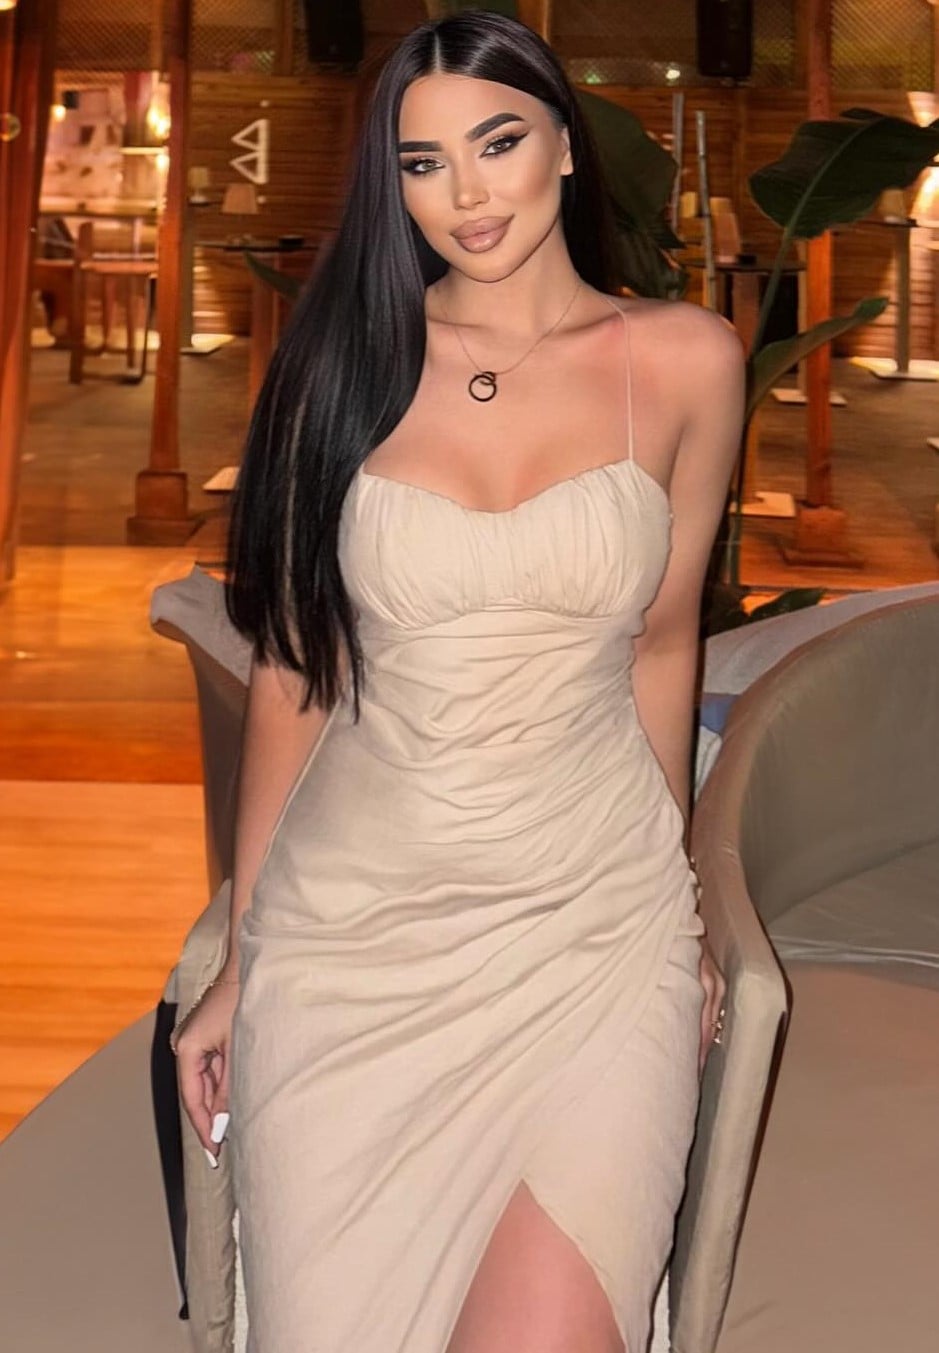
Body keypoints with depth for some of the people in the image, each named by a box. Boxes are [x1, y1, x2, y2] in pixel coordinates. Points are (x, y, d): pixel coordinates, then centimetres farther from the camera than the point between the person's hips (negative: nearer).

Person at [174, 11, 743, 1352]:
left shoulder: (685, 362, 1)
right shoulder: (347, 358, 1)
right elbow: (294, 671, 4)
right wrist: (240, 963, 6)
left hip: (591, 919, 0)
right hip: (352, 926, 1)